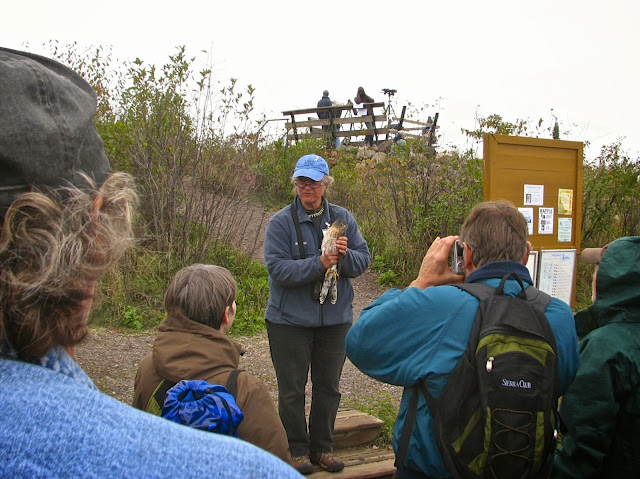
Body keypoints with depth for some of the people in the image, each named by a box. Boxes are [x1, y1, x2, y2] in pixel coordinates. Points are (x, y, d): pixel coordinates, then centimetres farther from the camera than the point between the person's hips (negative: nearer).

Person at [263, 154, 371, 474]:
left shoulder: (343, 218, 4)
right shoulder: (281, 222, -8)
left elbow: (363, 260, 1)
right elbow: (278, 268, -18)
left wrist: (346, 255, -21)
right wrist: (319, 264, -27)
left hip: (335, 318, 4)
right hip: (290, 319, -3)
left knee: (328, 386, 13)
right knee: (292, 388, 5)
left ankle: (322, 446, 29)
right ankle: (297, 450, 21)